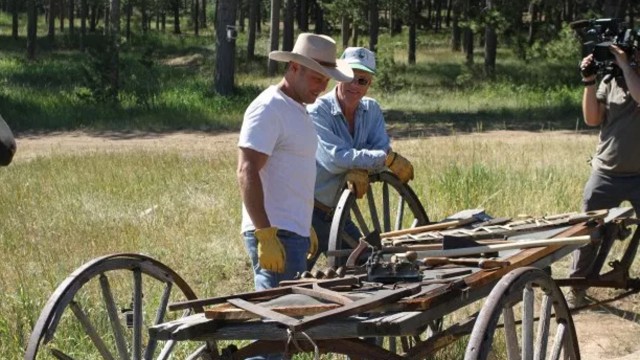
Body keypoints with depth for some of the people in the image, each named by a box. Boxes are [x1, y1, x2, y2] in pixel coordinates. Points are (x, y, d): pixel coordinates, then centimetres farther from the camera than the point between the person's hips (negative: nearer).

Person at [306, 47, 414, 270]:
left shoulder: (371, 110, 6)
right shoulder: (317, 112, -15)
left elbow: (382, 148, -8)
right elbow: (335, 158, -28)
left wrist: (361, 169, -30)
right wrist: (389, 159, -30)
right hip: (309, 214, -7)